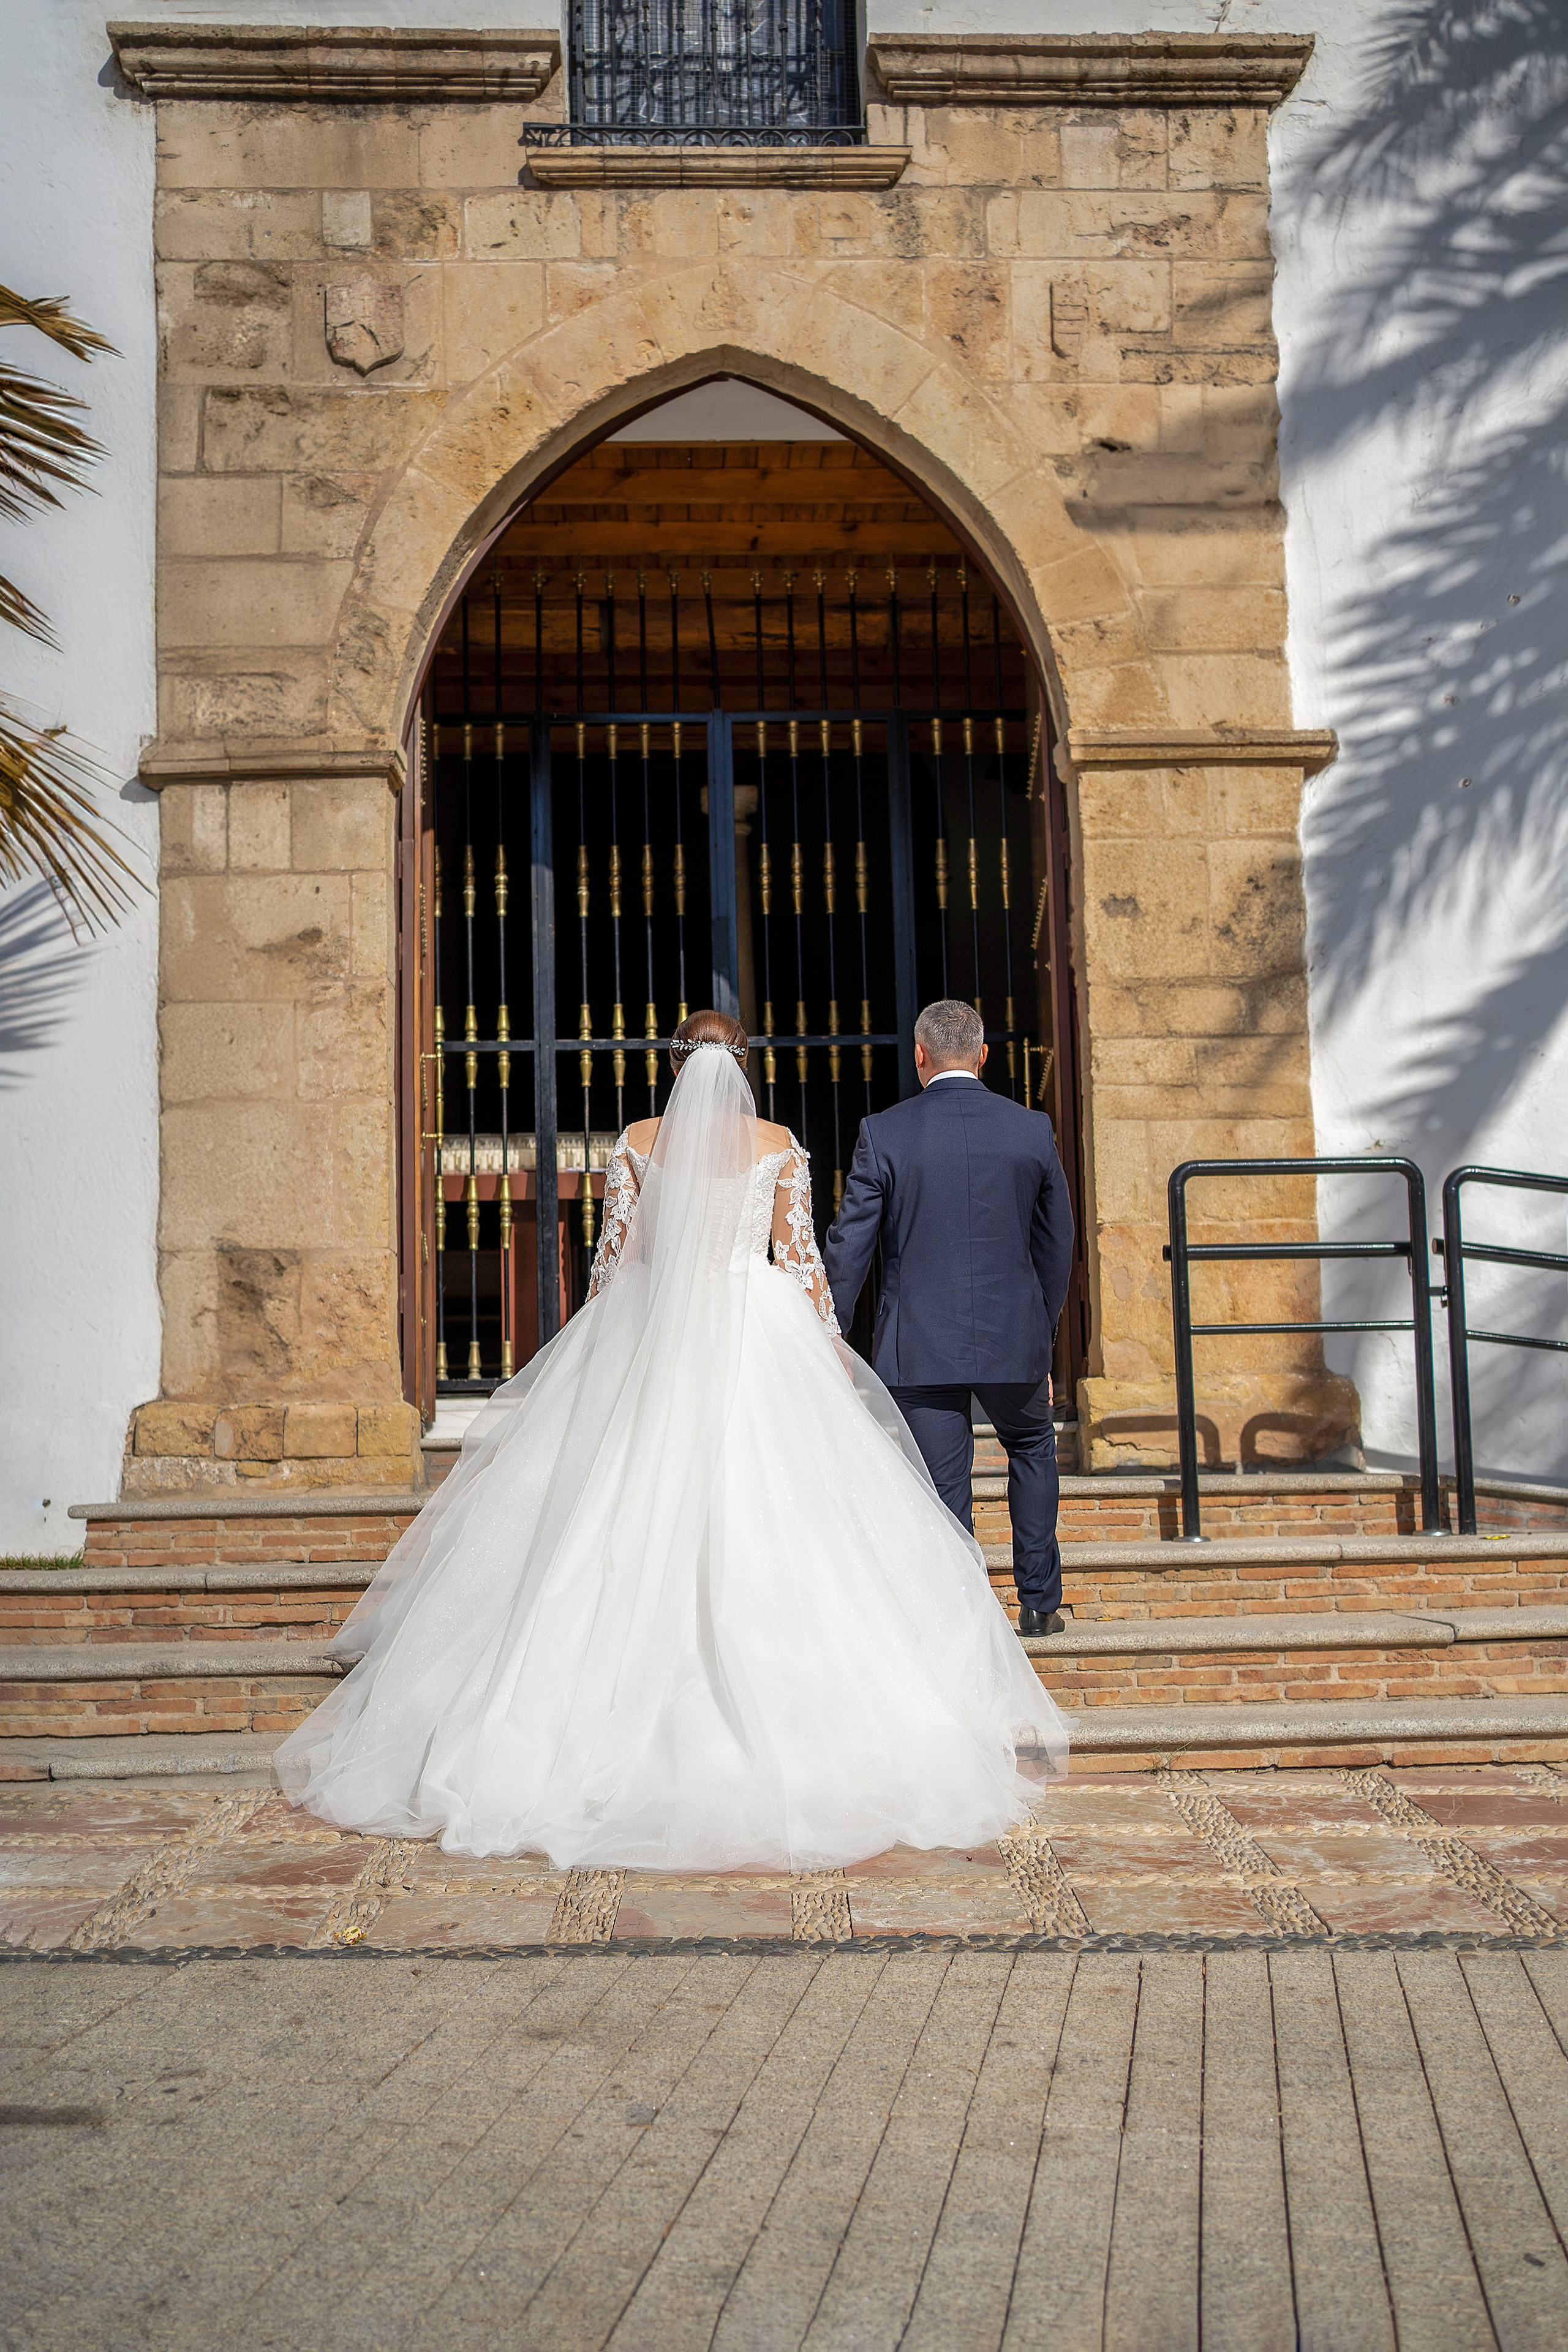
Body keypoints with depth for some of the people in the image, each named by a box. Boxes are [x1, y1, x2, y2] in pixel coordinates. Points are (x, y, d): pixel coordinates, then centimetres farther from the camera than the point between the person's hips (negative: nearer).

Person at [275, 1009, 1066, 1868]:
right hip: (759, 1344, -1)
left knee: (632, 1515, 4)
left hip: (651, 1340, 1)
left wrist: (599, 1351, 14)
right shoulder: (780, 1145, 2)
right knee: (763, 1522, 0)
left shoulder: (637, 1143, 4)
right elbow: (802, 1259, 1)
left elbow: (613, 1257, 4)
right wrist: (828, 1347, 10)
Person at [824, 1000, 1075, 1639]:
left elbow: (849, 1244, -6)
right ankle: (1039, 1600, 28)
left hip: (920, 1345, -2)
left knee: (945, 1485, 6)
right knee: (1032, 1447, 26)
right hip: (1013, 1336, 2)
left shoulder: (882, 1134, -7)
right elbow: (1057, 1244, 8)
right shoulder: (1033, 1130, 0)